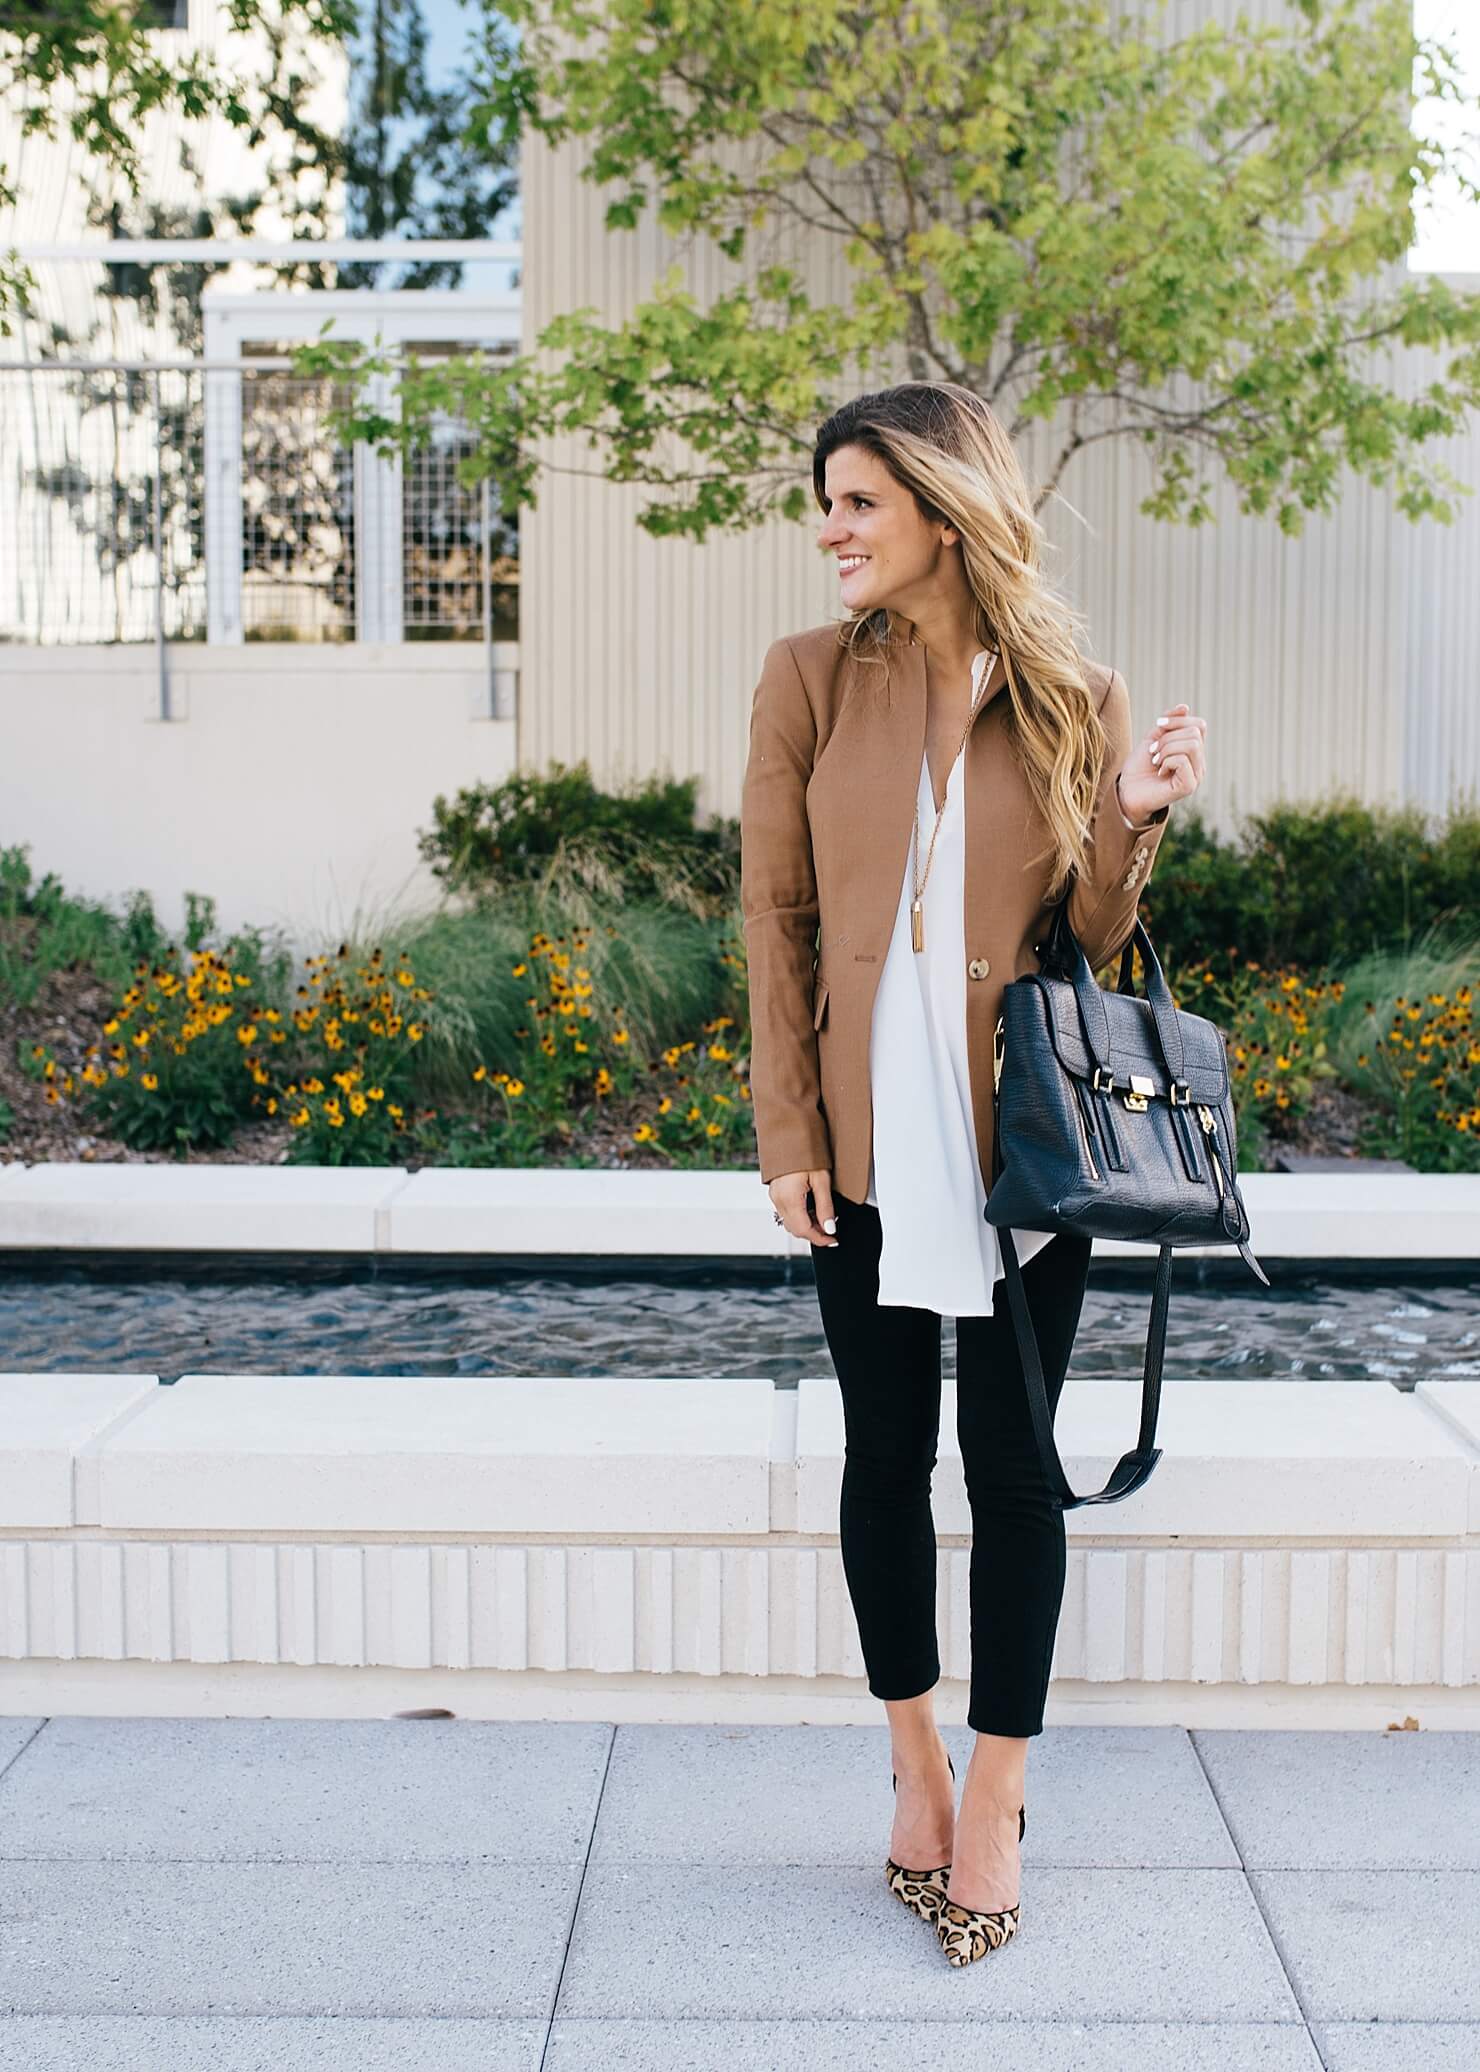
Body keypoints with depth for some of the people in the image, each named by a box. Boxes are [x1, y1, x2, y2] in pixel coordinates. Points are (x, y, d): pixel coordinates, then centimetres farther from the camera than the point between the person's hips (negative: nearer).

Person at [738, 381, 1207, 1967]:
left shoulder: (1077, 700, 0)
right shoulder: (810, 679, 0)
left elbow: (1091, 943, 5)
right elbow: (774, 912, 0)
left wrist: (1131, 822, -14)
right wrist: (788, 1134, -5)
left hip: (1022, 1138, 0)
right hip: (869, 1138, 1)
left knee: (1012, 1467, 5)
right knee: (885, 1455, 10)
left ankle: (995, 1801, 20)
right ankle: (916, 1766, 29)